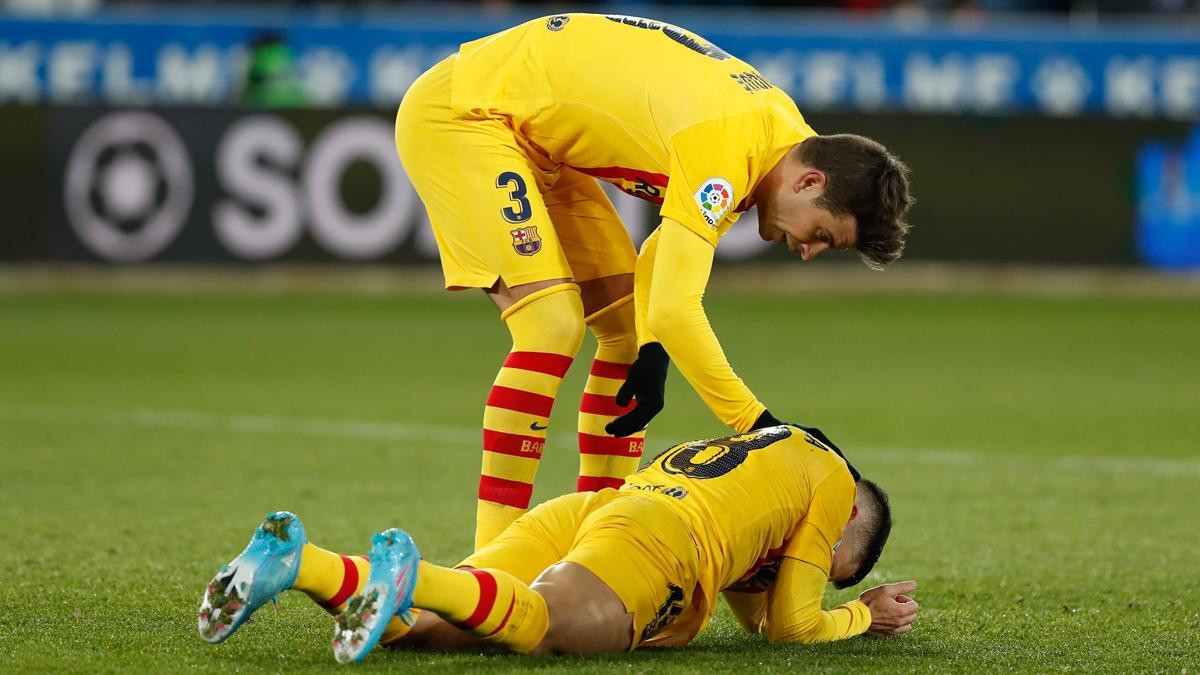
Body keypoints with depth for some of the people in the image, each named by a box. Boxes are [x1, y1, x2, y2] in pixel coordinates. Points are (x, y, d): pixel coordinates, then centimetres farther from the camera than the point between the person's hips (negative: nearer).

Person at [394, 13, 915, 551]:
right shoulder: (723, 148, -29)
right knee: (554, 325, -20)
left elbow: (668, 253, 9)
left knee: (628, 322, 7)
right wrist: (757, 424, -27)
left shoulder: (781, 129, 0)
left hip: (532, 133, 10)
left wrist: (652, 352, -7)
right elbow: (674, 310, -32)